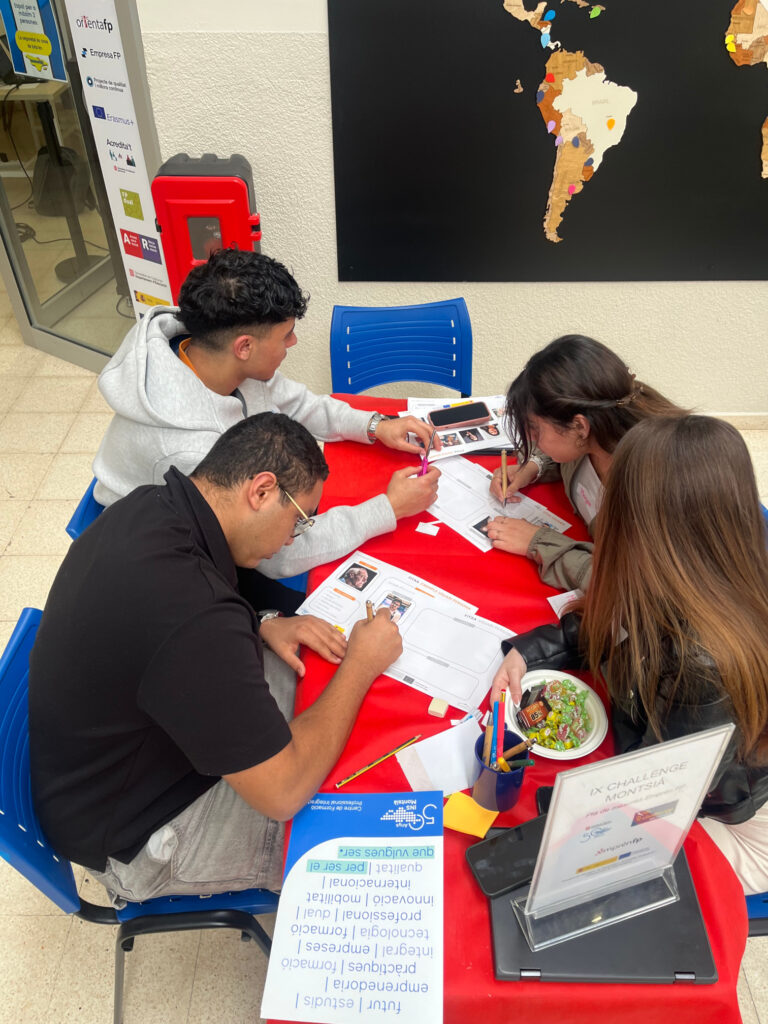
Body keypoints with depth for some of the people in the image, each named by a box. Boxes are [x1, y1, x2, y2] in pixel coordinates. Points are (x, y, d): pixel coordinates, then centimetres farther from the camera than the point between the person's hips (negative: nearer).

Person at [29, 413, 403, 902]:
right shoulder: (195, 614, -39)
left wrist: (261, 626, -4)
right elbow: (283, 792, -30)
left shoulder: (146, 508, -11)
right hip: (137, 837, -8)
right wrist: (361, 665, -19)